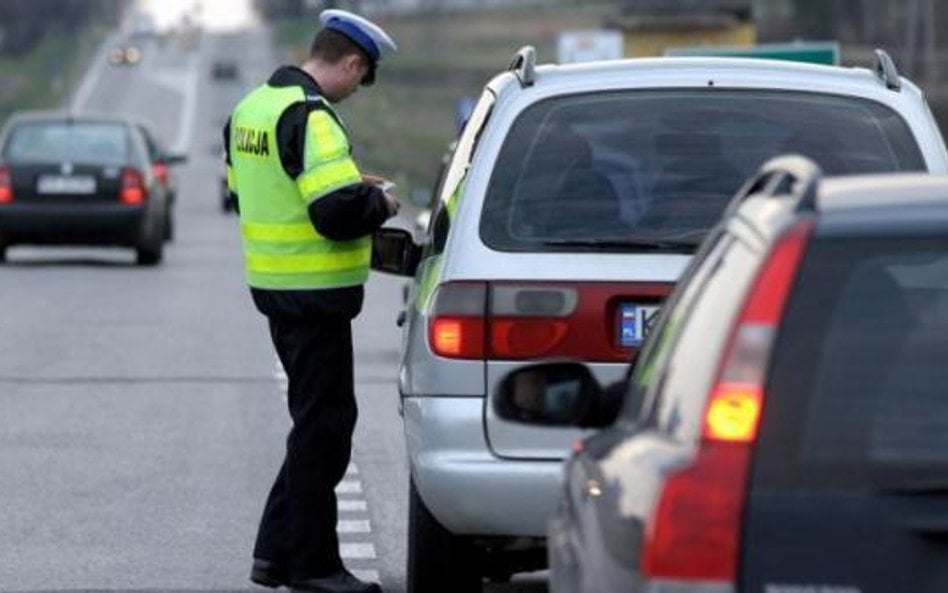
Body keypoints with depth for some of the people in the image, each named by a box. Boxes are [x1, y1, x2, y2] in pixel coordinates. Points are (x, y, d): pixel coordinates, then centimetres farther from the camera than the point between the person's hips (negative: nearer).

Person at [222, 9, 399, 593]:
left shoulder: (253, 106, 10)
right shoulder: (311, 117, -20)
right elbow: (338, 214, -28)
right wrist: (380, 204, -6)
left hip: (275, 283, 9)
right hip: (315, 296, -9)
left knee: (316, 418, 18)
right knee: (325, 424, 0)